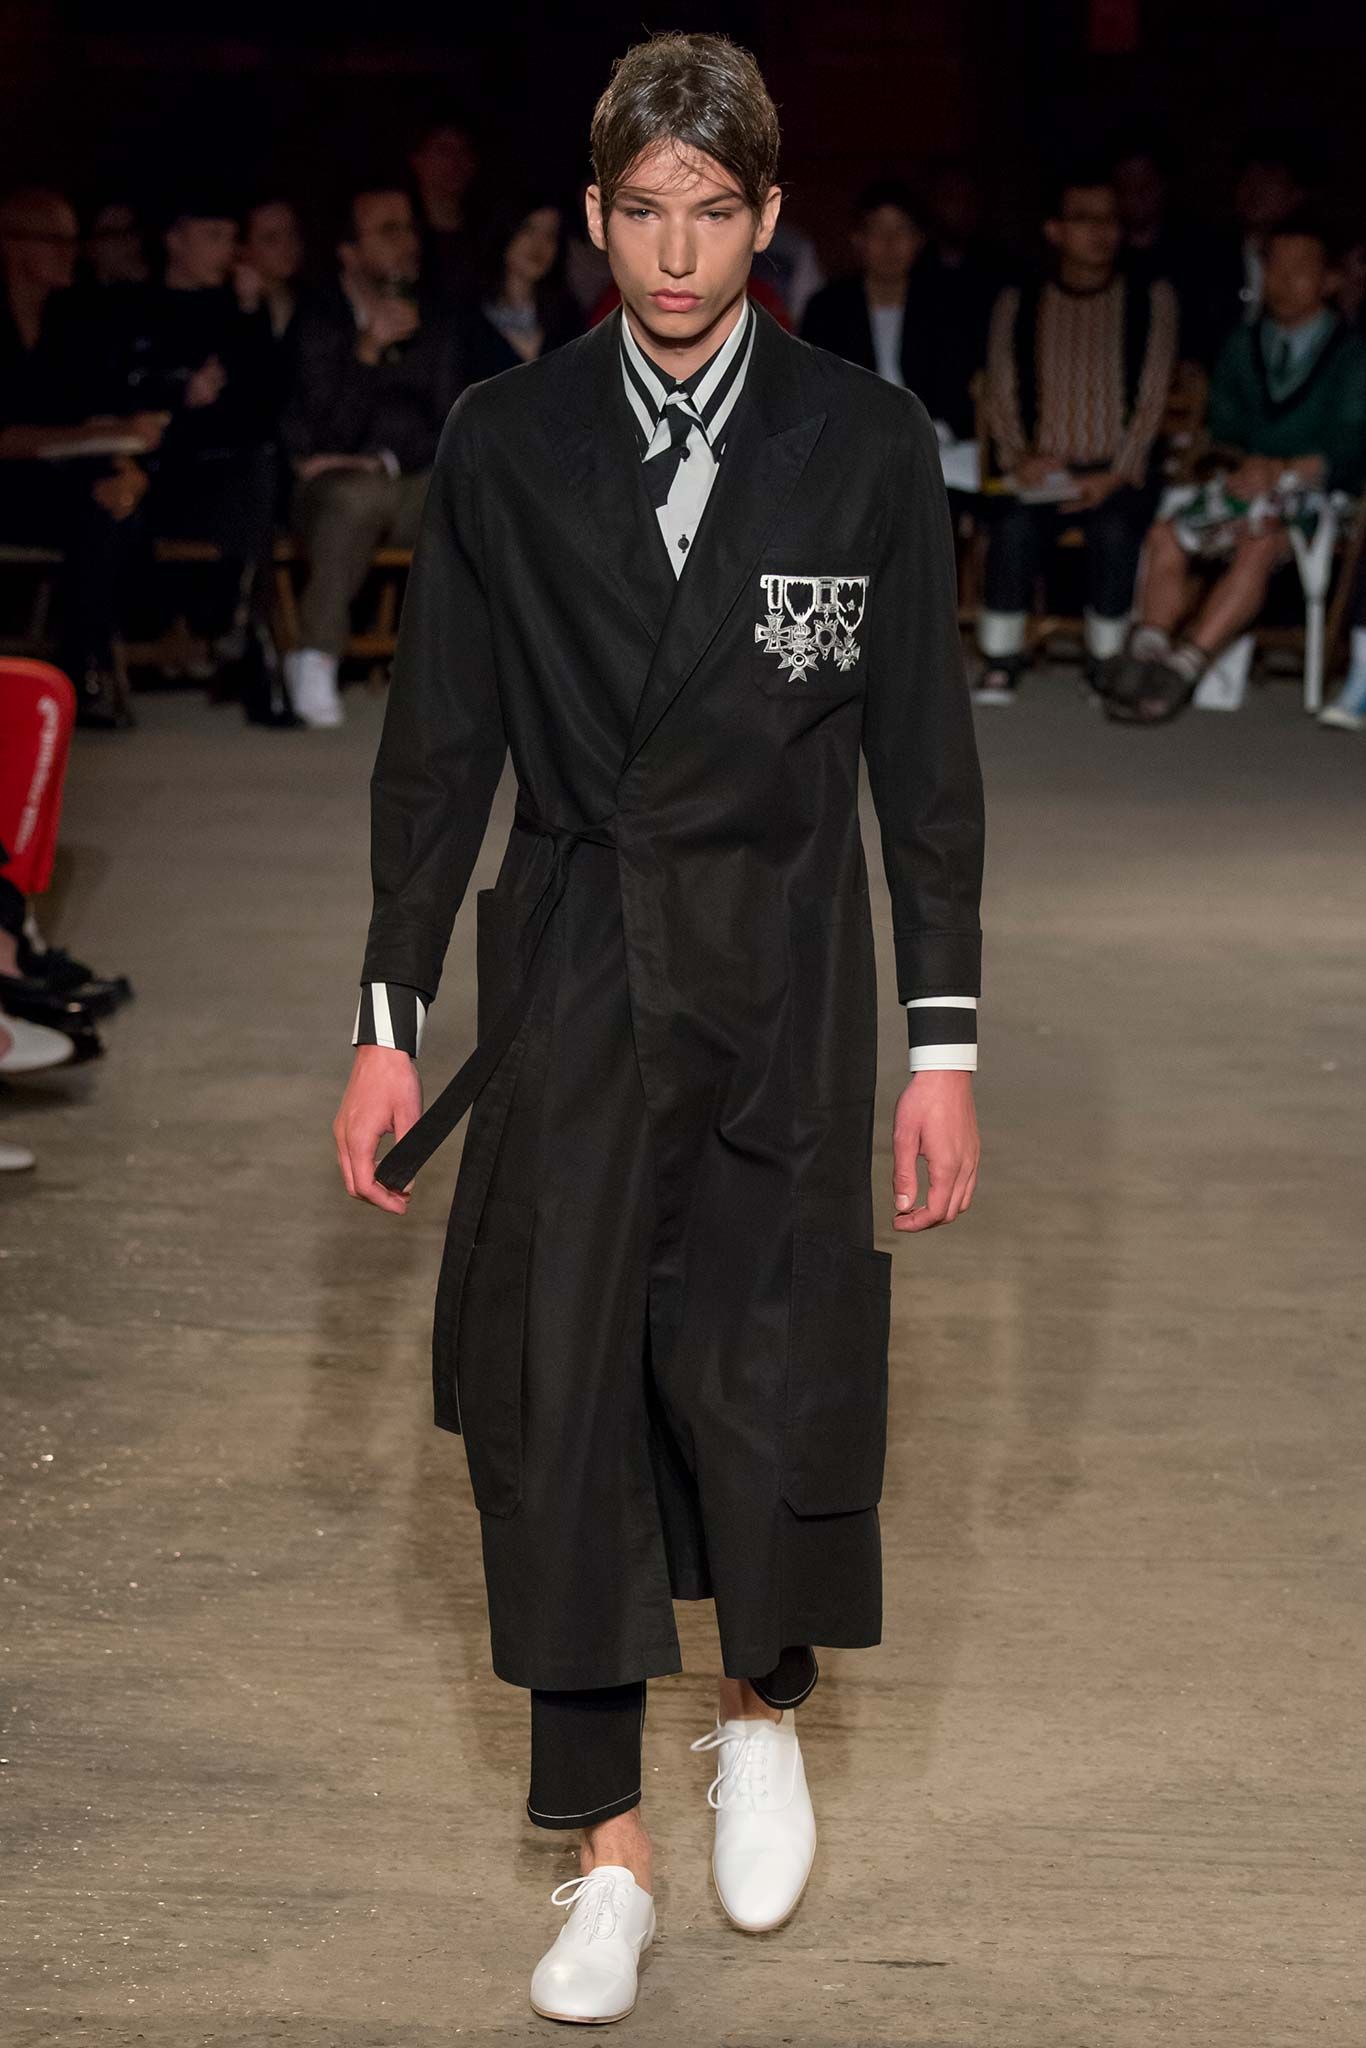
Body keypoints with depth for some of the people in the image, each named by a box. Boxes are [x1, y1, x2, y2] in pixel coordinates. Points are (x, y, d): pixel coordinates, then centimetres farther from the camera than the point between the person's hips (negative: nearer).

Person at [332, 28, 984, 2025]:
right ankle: (611, 1854, 15)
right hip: (569, 978, 1)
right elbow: (438, 747, 6)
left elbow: (923, 757, 2)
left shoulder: (867, 444, -1)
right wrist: (387, 1021, 3)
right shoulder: (504, 446, 2)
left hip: (782, 982, -1)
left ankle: (761, 1708, 27)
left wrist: (944, 1043, 0)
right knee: (555, 1403, 1)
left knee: (769, 1380, -6)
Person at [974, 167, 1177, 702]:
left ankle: (1105, 665, -22)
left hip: (1117, 475, -1)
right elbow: (1000, 396, 9)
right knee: (1014, 525, -32)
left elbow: (1153, 398, 2)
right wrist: (1019, 457, -12)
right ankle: (1000, 663, -24)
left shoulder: (1151, 298, 9)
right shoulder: (1018, 303, 13)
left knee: (1116, 529, -34)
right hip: (1042, 473, 1)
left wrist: (1114, 476, -11)